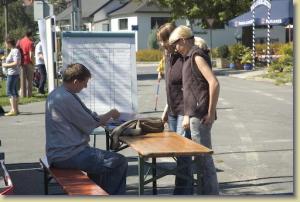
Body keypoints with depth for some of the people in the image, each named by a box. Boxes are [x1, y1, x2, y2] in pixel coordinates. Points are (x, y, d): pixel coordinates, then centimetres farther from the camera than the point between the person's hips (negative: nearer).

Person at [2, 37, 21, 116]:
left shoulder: (15, 51, -16)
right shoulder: (12, 51, 14)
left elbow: (16, 63, -24)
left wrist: (6, 65, -14)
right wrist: (6, 64, 11)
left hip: (12, 74, -10)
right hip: (12, 73, 10)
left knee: (9, 92, -9)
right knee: (14, 92, 13)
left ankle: (13, 110, -10)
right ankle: (16, 109, 19)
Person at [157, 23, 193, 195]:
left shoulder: (185, 58, -15)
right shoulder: (168, 56, 13)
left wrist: (188, 115, -20)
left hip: (185, 112, -9)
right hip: (173, 112, 9)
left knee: (183, 153, -6)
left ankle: (182, 193, 1)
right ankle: (188, 190, 24)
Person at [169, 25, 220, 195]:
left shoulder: (197, 55, -11)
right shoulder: (189, 58, 18)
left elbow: (214, 83, -21)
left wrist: (211, 113, -19)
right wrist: (187, 115, 17)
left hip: (201, 116, -10)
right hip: (195, 115, 10)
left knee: (204, 157, -5)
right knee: (200, 157, 15)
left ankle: (211, 194, 2)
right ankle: (207, 192, 24)